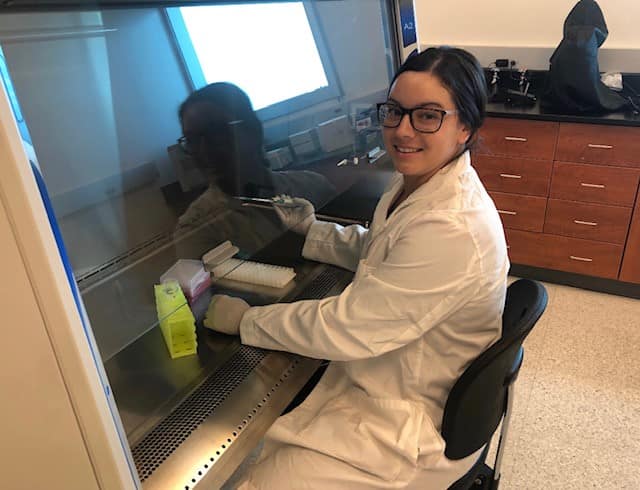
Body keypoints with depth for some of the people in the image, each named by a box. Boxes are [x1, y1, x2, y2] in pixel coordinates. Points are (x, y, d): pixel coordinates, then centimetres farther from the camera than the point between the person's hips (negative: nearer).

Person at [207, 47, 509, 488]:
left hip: (414, 427, -8)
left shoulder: (452, 231, -34)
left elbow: (344, 327, -28)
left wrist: (245, 319, -15)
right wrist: (311, 230, 2)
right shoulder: (414, 182, -3)